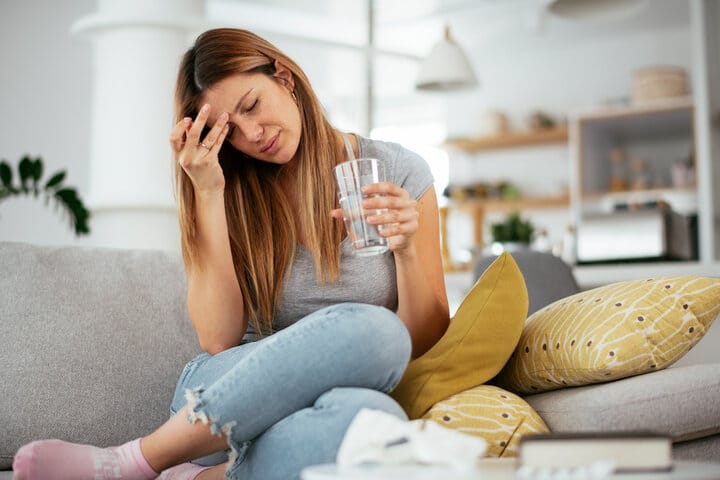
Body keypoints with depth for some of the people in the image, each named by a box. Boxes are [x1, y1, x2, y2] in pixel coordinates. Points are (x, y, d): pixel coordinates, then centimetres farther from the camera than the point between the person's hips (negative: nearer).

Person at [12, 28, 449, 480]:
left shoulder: (399, 172, 1)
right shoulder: (237, 192, 4)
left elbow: (426, 341, 3)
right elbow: (218, 339, -8)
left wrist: (406, 250, -17)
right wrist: (207, 193, -10)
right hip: (222, 400, 0)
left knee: (372, 414, -39)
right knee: (370, 329, -34)